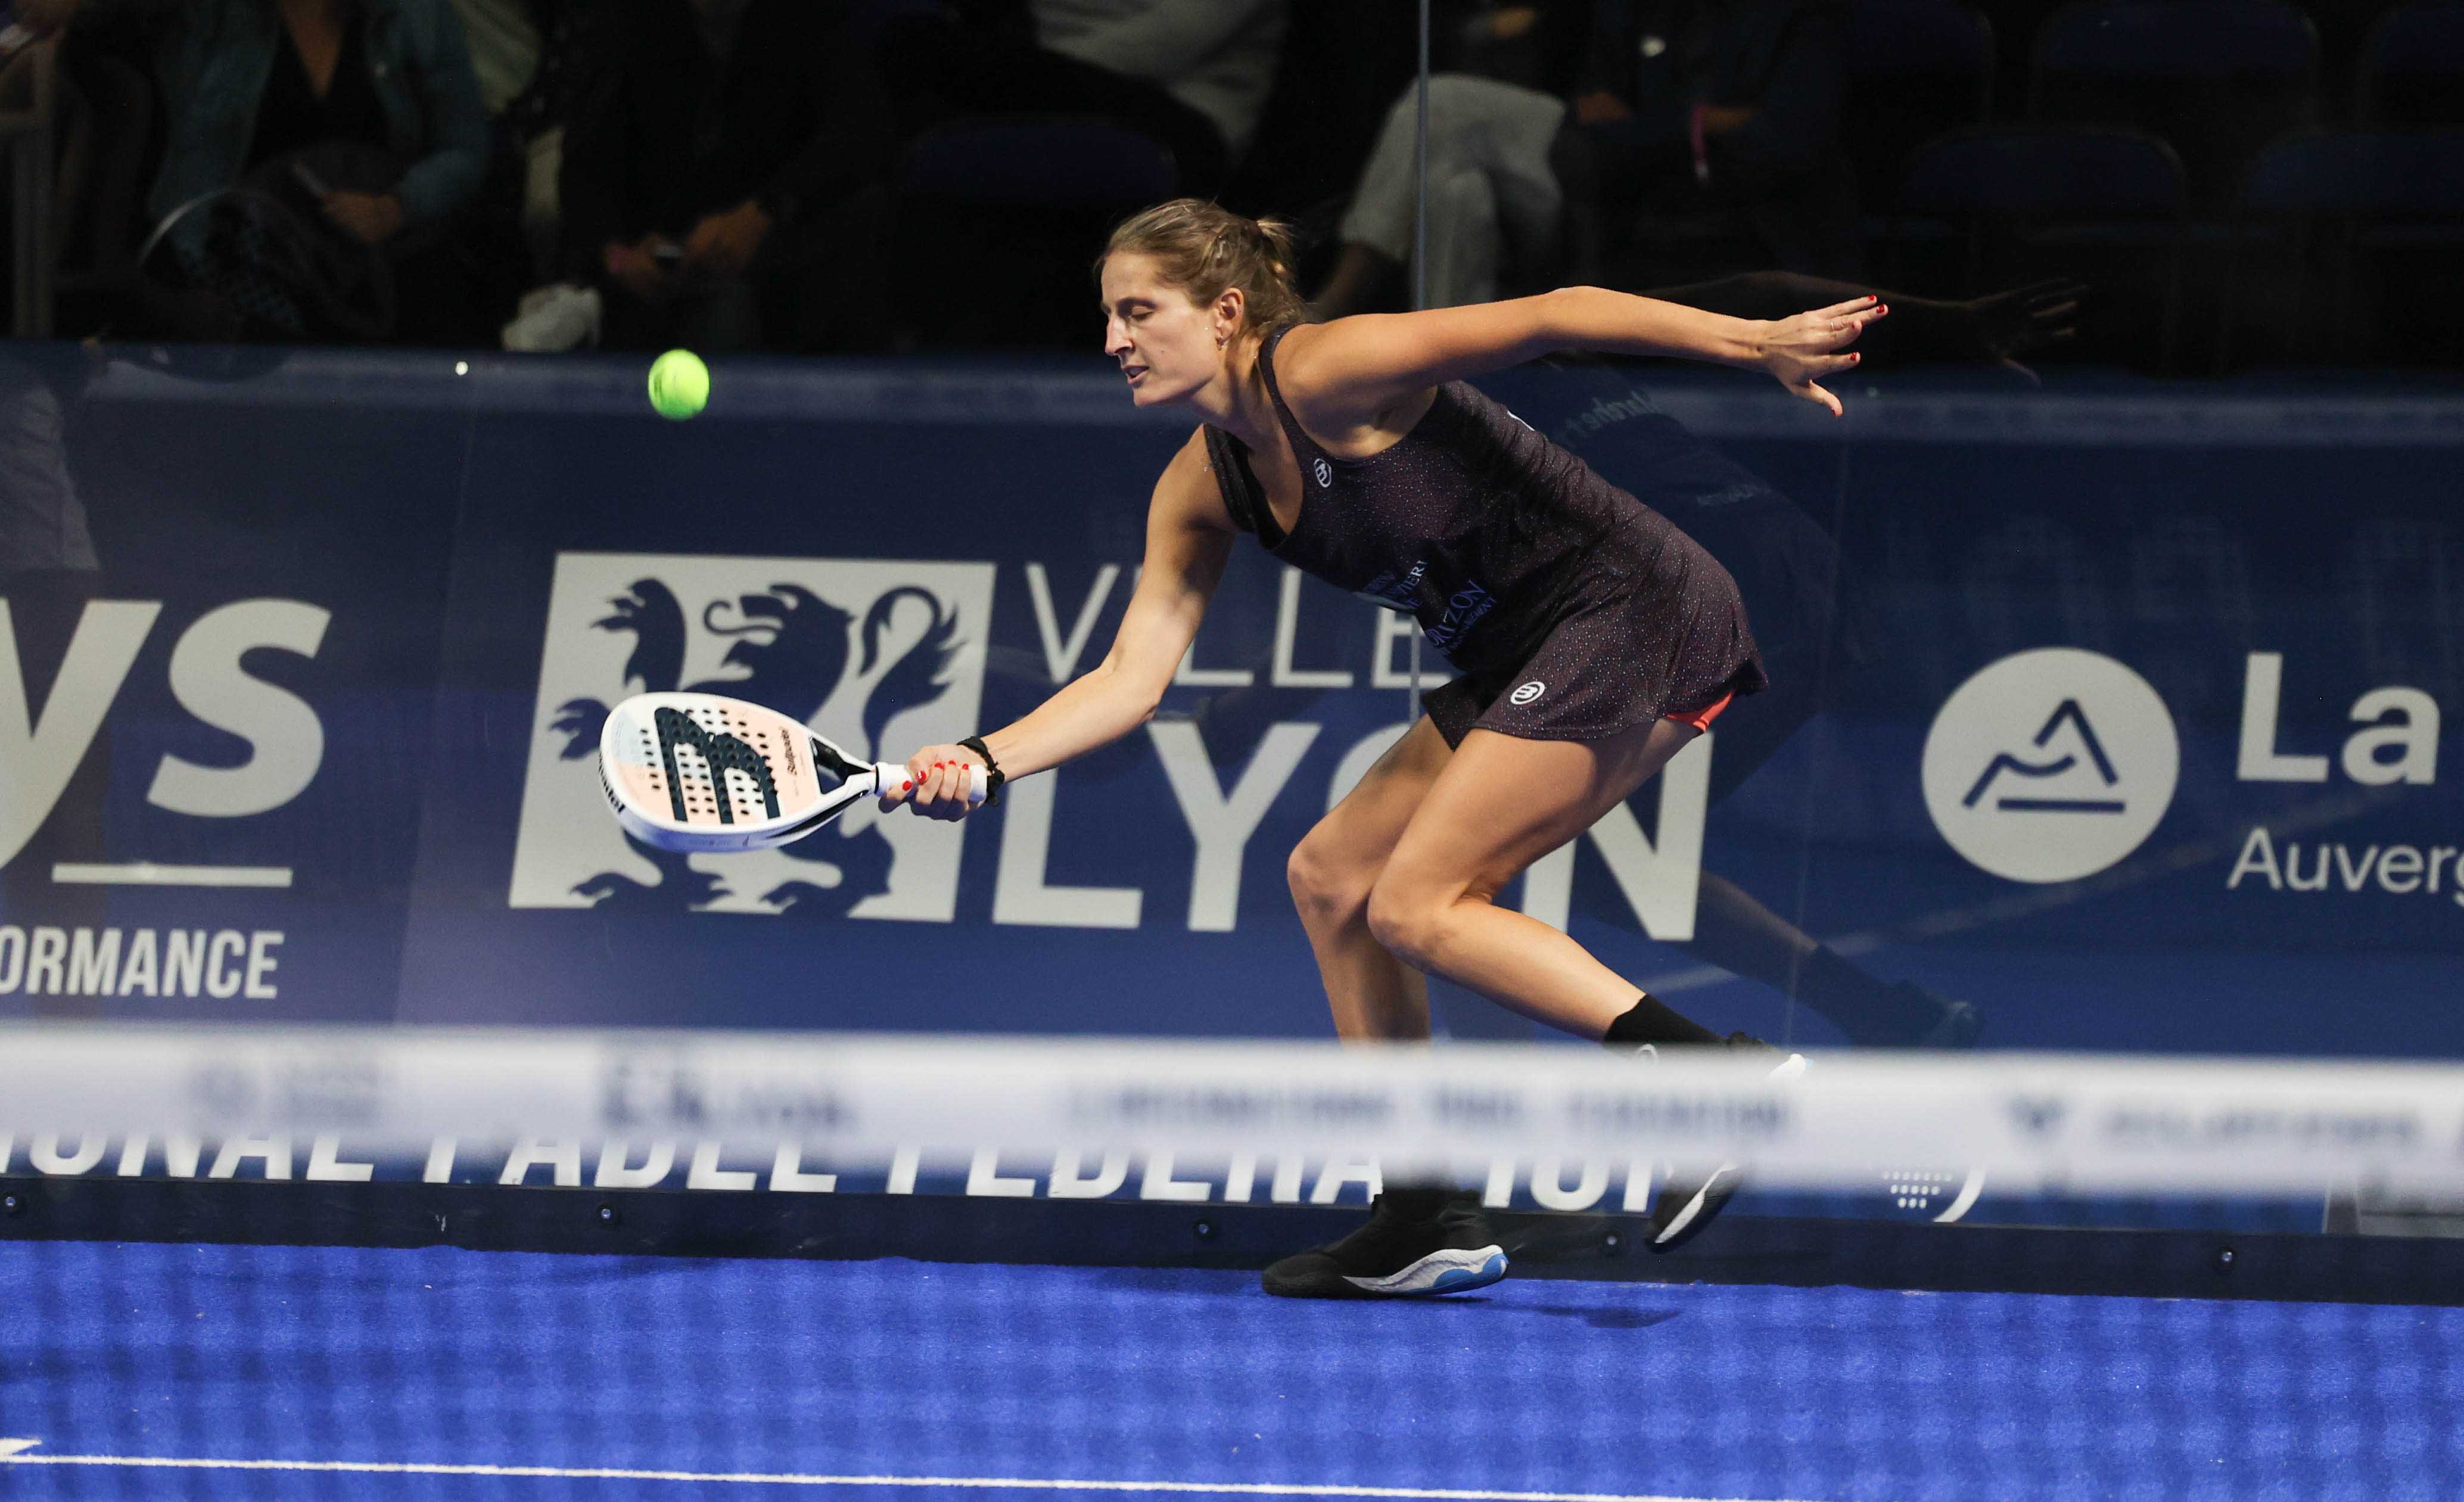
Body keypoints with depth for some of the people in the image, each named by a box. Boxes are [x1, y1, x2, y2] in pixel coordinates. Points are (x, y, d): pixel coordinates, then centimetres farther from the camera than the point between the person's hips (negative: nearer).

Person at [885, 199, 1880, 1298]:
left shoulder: (1325, 372, -18)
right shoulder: (1202, 489, 7)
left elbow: (1554, 317, -22)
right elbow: (1132, 676, 5)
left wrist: (1761, 344, -28)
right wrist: (984, 762, -10)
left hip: (1635, 612, -9)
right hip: (1523, 660, 9)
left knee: (1415, 907, -14)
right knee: (1332, 877, 8)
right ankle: (1426, 1224, 12)